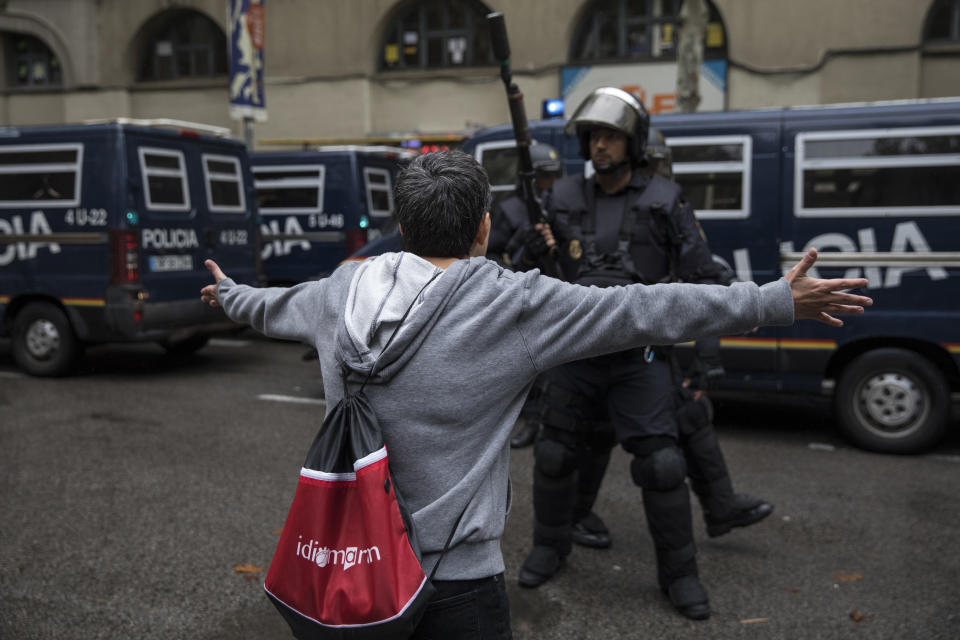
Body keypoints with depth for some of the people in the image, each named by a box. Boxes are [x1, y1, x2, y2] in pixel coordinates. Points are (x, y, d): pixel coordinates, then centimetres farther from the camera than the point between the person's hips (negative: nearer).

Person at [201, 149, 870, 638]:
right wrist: (781, 301, -3)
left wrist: (229, 293, 47)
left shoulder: (346, 290, 1)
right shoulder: (512, 304, -14)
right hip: (454, 577, -5)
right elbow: (644, 312, -12)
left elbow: (276, 305, 22)